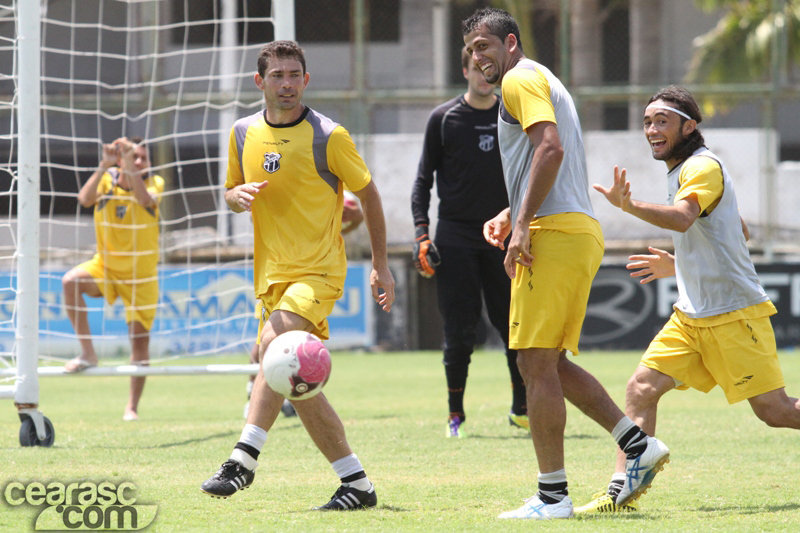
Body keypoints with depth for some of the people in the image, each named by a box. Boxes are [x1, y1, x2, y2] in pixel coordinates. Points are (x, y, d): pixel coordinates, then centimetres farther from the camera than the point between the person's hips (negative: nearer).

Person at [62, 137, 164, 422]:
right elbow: (85, 199, -27)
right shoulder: (107, 179, -7)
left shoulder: (154, 182, -10)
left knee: (140, 341, -1)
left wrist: (130, 168, -45)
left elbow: (145, 200, -33)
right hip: (106, 267, 1)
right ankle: (87, 353, -19)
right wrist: (104, 166, -39)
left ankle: (132, 407, 15)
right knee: (71, 281, -29)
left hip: (142, 274, -1)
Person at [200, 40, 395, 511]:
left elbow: (367, 191, 3)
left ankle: (244, 460, -31)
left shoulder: (329, 136, -8)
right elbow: (232, 191, 20)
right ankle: (358, 484, 13)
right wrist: (239, 197, -7)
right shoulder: (244, 133, 6)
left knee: (273, 346, -29)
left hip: (318, 271, -6)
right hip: (271, 274, 6)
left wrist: (382, 265, 5)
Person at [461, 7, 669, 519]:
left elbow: (551, 149, -20)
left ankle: (553, 496, -7)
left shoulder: (520, 79, -5)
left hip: (555, 235, -10)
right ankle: (639, 445, 10)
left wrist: (523, 225, -20)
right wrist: (511, 216, 21)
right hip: (581, 231, 10)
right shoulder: (544, 82, 26)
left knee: (537, 363, -8)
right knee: (549, 362, 15)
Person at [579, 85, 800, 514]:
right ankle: (622, 490, -11)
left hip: (733, 313, -9)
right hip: (691, 314, 9)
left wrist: (629, 206, -50)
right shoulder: (681, 173, 17)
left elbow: (681, 218, -34)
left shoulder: (703, 166, -12)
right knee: (641, 389, -8)